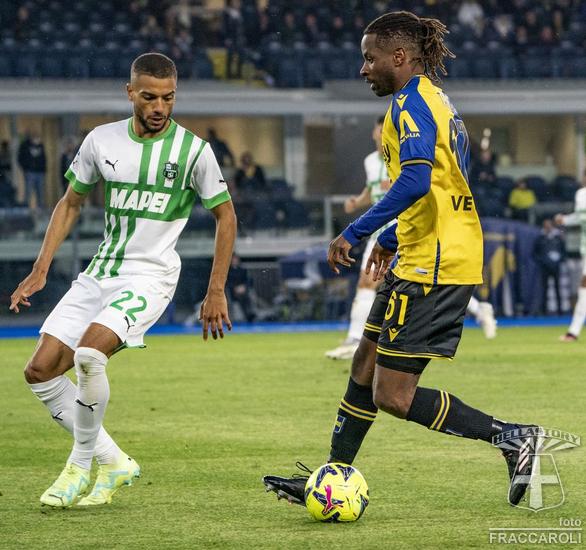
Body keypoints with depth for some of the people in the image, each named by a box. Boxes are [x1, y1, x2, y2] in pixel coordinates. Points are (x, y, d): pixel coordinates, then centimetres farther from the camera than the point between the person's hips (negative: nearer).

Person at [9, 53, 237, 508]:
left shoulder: (193, 150, -8)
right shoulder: (102, 140, 3)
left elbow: (225, 216, 2)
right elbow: (71, 203, 15)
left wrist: (216, 292, -2)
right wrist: (41, 270, 7)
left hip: (151, 275, -6)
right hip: (100, 272, 6)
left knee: (89, 353, -29)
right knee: (40, 371, -4)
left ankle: (81, 465, -11)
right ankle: (113, 462, 8)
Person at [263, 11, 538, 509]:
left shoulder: (411, 103, -13)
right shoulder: (435, 100, 18)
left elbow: (416, 181, -27)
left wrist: (354, 233, -24)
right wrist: (391, 239, 32)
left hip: (432, 265, -11)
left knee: (393, 397, -9)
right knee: (366, 364, 16)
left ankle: (514, 438, -7)